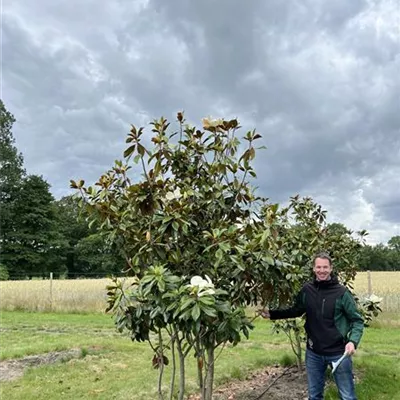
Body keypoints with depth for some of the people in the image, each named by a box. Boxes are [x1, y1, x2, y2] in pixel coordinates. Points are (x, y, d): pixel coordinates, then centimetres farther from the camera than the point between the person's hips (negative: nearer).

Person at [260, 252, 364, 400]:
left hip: (338, 352, -3)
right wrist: (271, 314, 3)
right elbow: (295, 310, 12)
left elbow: (357, 320, -7)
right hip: (313, 353, 3)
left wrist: (353, 341, -24)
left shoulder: (342, 292, -13)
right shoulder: (307, 290, -3)